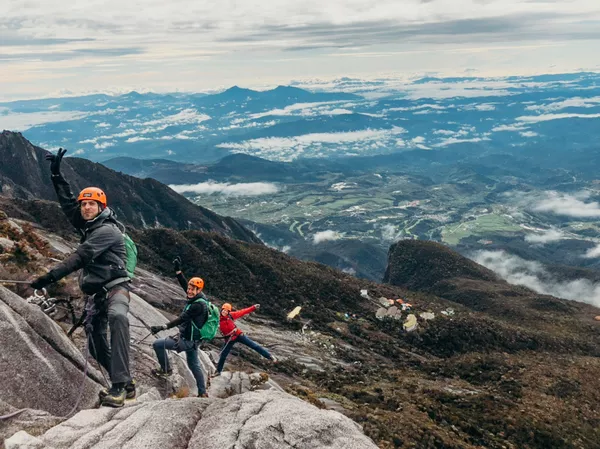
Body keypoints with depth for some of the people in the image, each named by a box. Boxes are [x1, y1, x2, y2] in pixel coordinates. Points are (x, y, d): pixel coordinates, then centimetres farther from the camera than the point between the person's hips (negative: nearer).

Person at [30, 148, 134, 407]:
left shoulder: (107, 230, -10)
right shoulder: (87, 227, 15)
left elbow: (80, 257, -19)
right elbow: (66, 201, 23)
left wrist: (50, 277, -24)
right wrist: (56, 173, 20)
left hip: (114, 287, -9)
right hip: (95, 293, 9)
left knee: (117, 318, -39)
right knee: (96, 343, 6)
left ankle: (119, 386, -46)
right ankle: (126, 386, 19)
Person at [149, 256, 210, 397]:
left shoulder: (198, 305, -25)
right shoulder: (197, 298, 1)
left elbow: (181, 319, -27)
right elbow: (184, 284, 9)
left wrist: (162, 327, -27)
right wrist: (178, 270, 3)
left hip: (187, 340, -10)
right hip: (192, 339, 10)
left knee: (157, 344, -1)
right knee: (194, 364, 20)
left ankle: (166, 369, 16)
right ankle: (202, 393, 26)